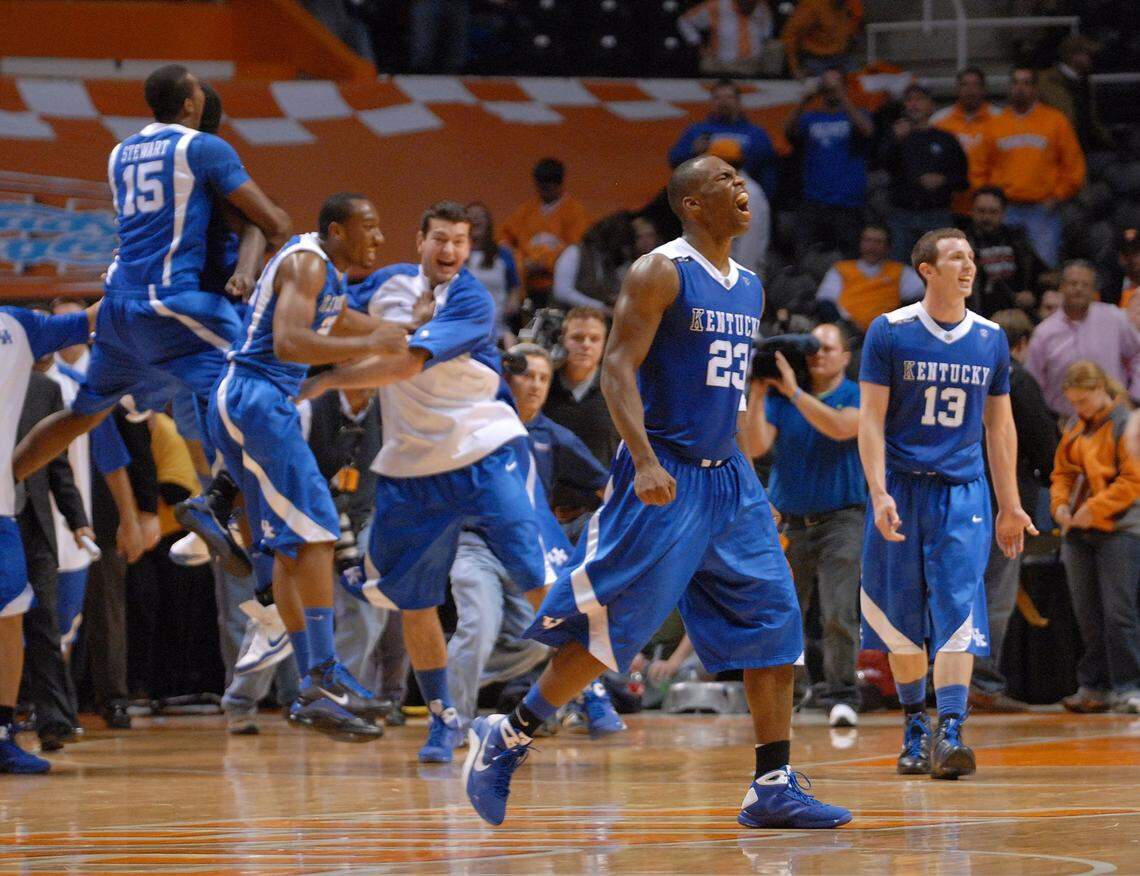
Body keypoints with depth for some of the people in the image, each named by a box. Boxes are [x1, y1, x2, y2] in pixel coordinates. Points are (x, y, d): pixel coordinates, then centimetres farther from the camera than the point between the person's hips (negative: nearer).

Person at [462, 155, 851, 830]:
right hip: (663, 481, -8)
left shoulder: (749, 287, 15)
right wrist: (645, 461, -27)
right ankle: (506, 740, 8)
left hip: (728, 478, 8)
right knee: (611, 624, -7)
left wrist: (752, 491, 21)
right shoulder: (661, 272, -9)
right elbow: (620, 367, -15)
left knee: (775, 622, 0)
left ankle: (774, 787, 1)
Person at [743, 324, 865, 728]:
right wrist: (758, 392, -14)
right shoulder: (780, 397, 6)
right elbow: (757, 446, -6)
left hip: (840, 520, -3)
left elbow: (841, 427, -22)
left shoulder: (856, 396, -1)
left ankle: (840, 697, -9)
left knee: (839, 615, -14)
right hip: (788, 522, 3)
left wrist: (793, 391, -24)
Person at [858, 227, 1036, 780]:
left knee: (958, 614, -11)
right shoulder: (890, 332, -4)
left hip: (962, 491, 2)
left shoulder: (990, 339, 7)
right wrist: (879, 494, -16)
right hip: (902, 488, -1)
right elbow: (871, 419, -6)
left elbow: (1000, 427, 13)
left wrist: (1010, 506, 11)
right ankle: (915, 729, 20)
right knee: (902, 619, 5)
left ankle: (949, 734, -17)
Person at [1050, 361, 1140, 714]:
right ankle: (1094, 687, 12)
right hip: (1078, 530, 7)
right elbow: (1062, 471, 20)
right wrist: (1060, 504, 1)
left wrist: (1096, 509, -17)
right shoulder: (1075, 426, 14)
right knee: (1087, 614, 8)